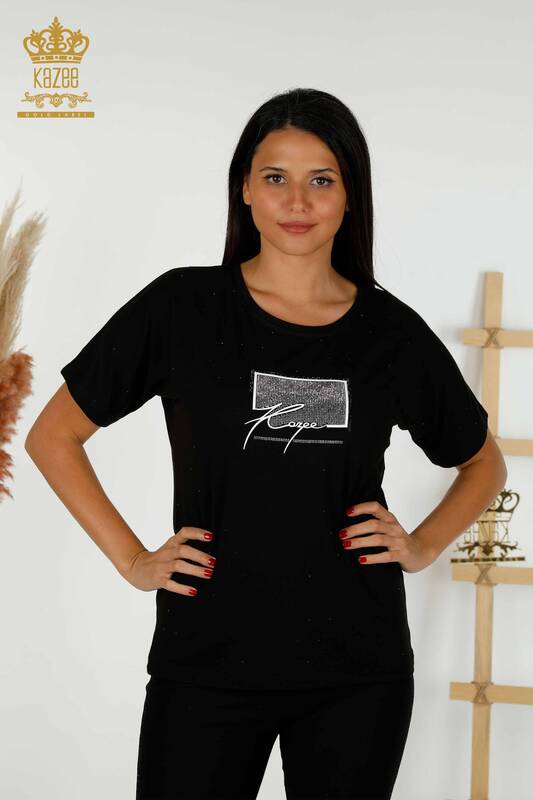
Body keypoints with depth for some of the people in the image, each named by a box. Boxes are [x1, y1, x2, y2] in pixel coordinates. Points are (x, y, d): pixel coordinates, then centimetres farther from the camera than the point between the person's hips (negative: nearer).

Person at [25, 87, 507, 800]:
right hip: (207, 663, -1)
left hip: (357, 669, 2)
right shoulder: (182, 307, -2)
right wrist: (132, 560, -1)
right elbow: (52, 436, 5)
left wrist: (422, 546, 4)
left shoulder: (391, 332, 3)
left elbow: (484, 463, 19)